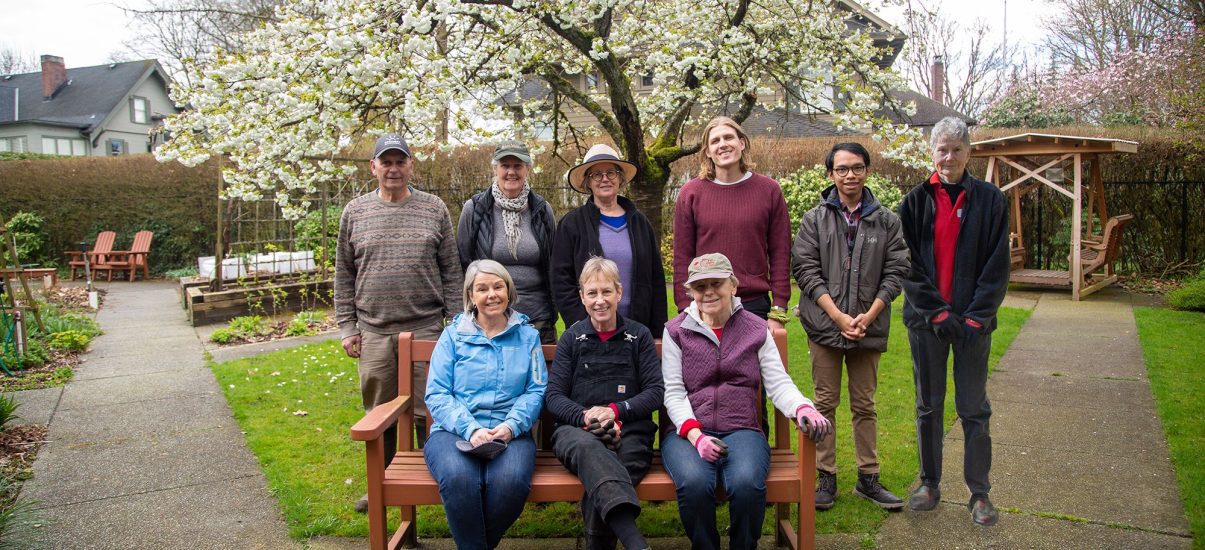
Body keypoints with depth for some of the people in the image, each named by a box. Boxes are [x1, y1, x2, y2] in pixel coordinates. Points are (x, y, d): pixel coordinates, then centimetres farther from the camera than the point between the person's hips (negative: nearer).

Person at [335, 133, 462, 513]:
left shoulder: (434, 210, 4)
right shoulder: (355, 212, 7)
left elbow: (451, 271, 5)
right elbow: (344, 274, 10)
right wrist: (347, 327, 5)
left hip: (426, 329, -1)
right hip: (374, 332, 2)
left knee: (428, 411, 3)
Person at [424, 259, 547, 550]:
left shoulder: (527, 335, 15)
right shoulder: (453, 335, 12)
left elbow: (536, 390, 7)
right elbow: (437, 394, 3)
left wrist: (512, 425, -12)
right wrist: (471, 428, -14)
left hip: (510, 433, 1)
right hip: (454, 430, 0)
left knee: (511, 480, -33)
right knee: (459, 477, -35)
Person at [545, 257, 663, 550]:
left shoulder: (639, 336, 15)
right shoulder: (572, 337, 17)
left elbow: (656, 392, 7)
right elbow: (553, 396, 9)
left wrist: (615, 411, -9)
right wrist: (585, 416, -12)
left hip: (629, 431, 1)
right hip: (577, 428, 0)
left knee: (598, 484, -38)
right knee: (587, 448, -42)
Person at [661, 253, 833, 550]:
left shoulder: (756, 329, 12)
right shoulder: (676, 331, 8)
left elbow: (778, 383, 5)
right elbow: (673, 393, 2)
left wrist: (803, 408, -18)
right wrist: (696, 436, -15)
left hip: (742, 430, 1)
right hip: (688, 432, 0)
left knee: (747, 484, -31)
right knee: (694, 483, -32)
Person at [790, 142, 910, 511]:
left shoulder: (886, 221, 6)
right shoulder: (815, 219, 3)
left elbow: (896, 272, 2)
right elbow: (805, 269, -5)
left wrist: (868, 316, -10)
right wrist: (838, 315, -13)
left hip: (869, 327, 1)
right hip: (825, 325, -1)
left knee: (865, 405, 10)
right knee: (825, 403, 5)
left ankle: (868, 478, 20)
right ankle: (826, 478, 14)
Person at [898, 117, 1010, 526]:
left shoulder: (989, 200, 1)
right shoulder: (916, 201, 2)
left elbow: (997, 265, -1)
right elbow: (908, 264, -1)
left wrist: (975, 317, -10)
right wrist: (936, 312, -9)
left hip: (973, 321, -1)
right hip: (926, 320, 1)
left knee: (974, 408, 5)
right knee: (928, 406, 10)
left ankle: (979, 493, 16)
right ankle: (930, 483, 23)